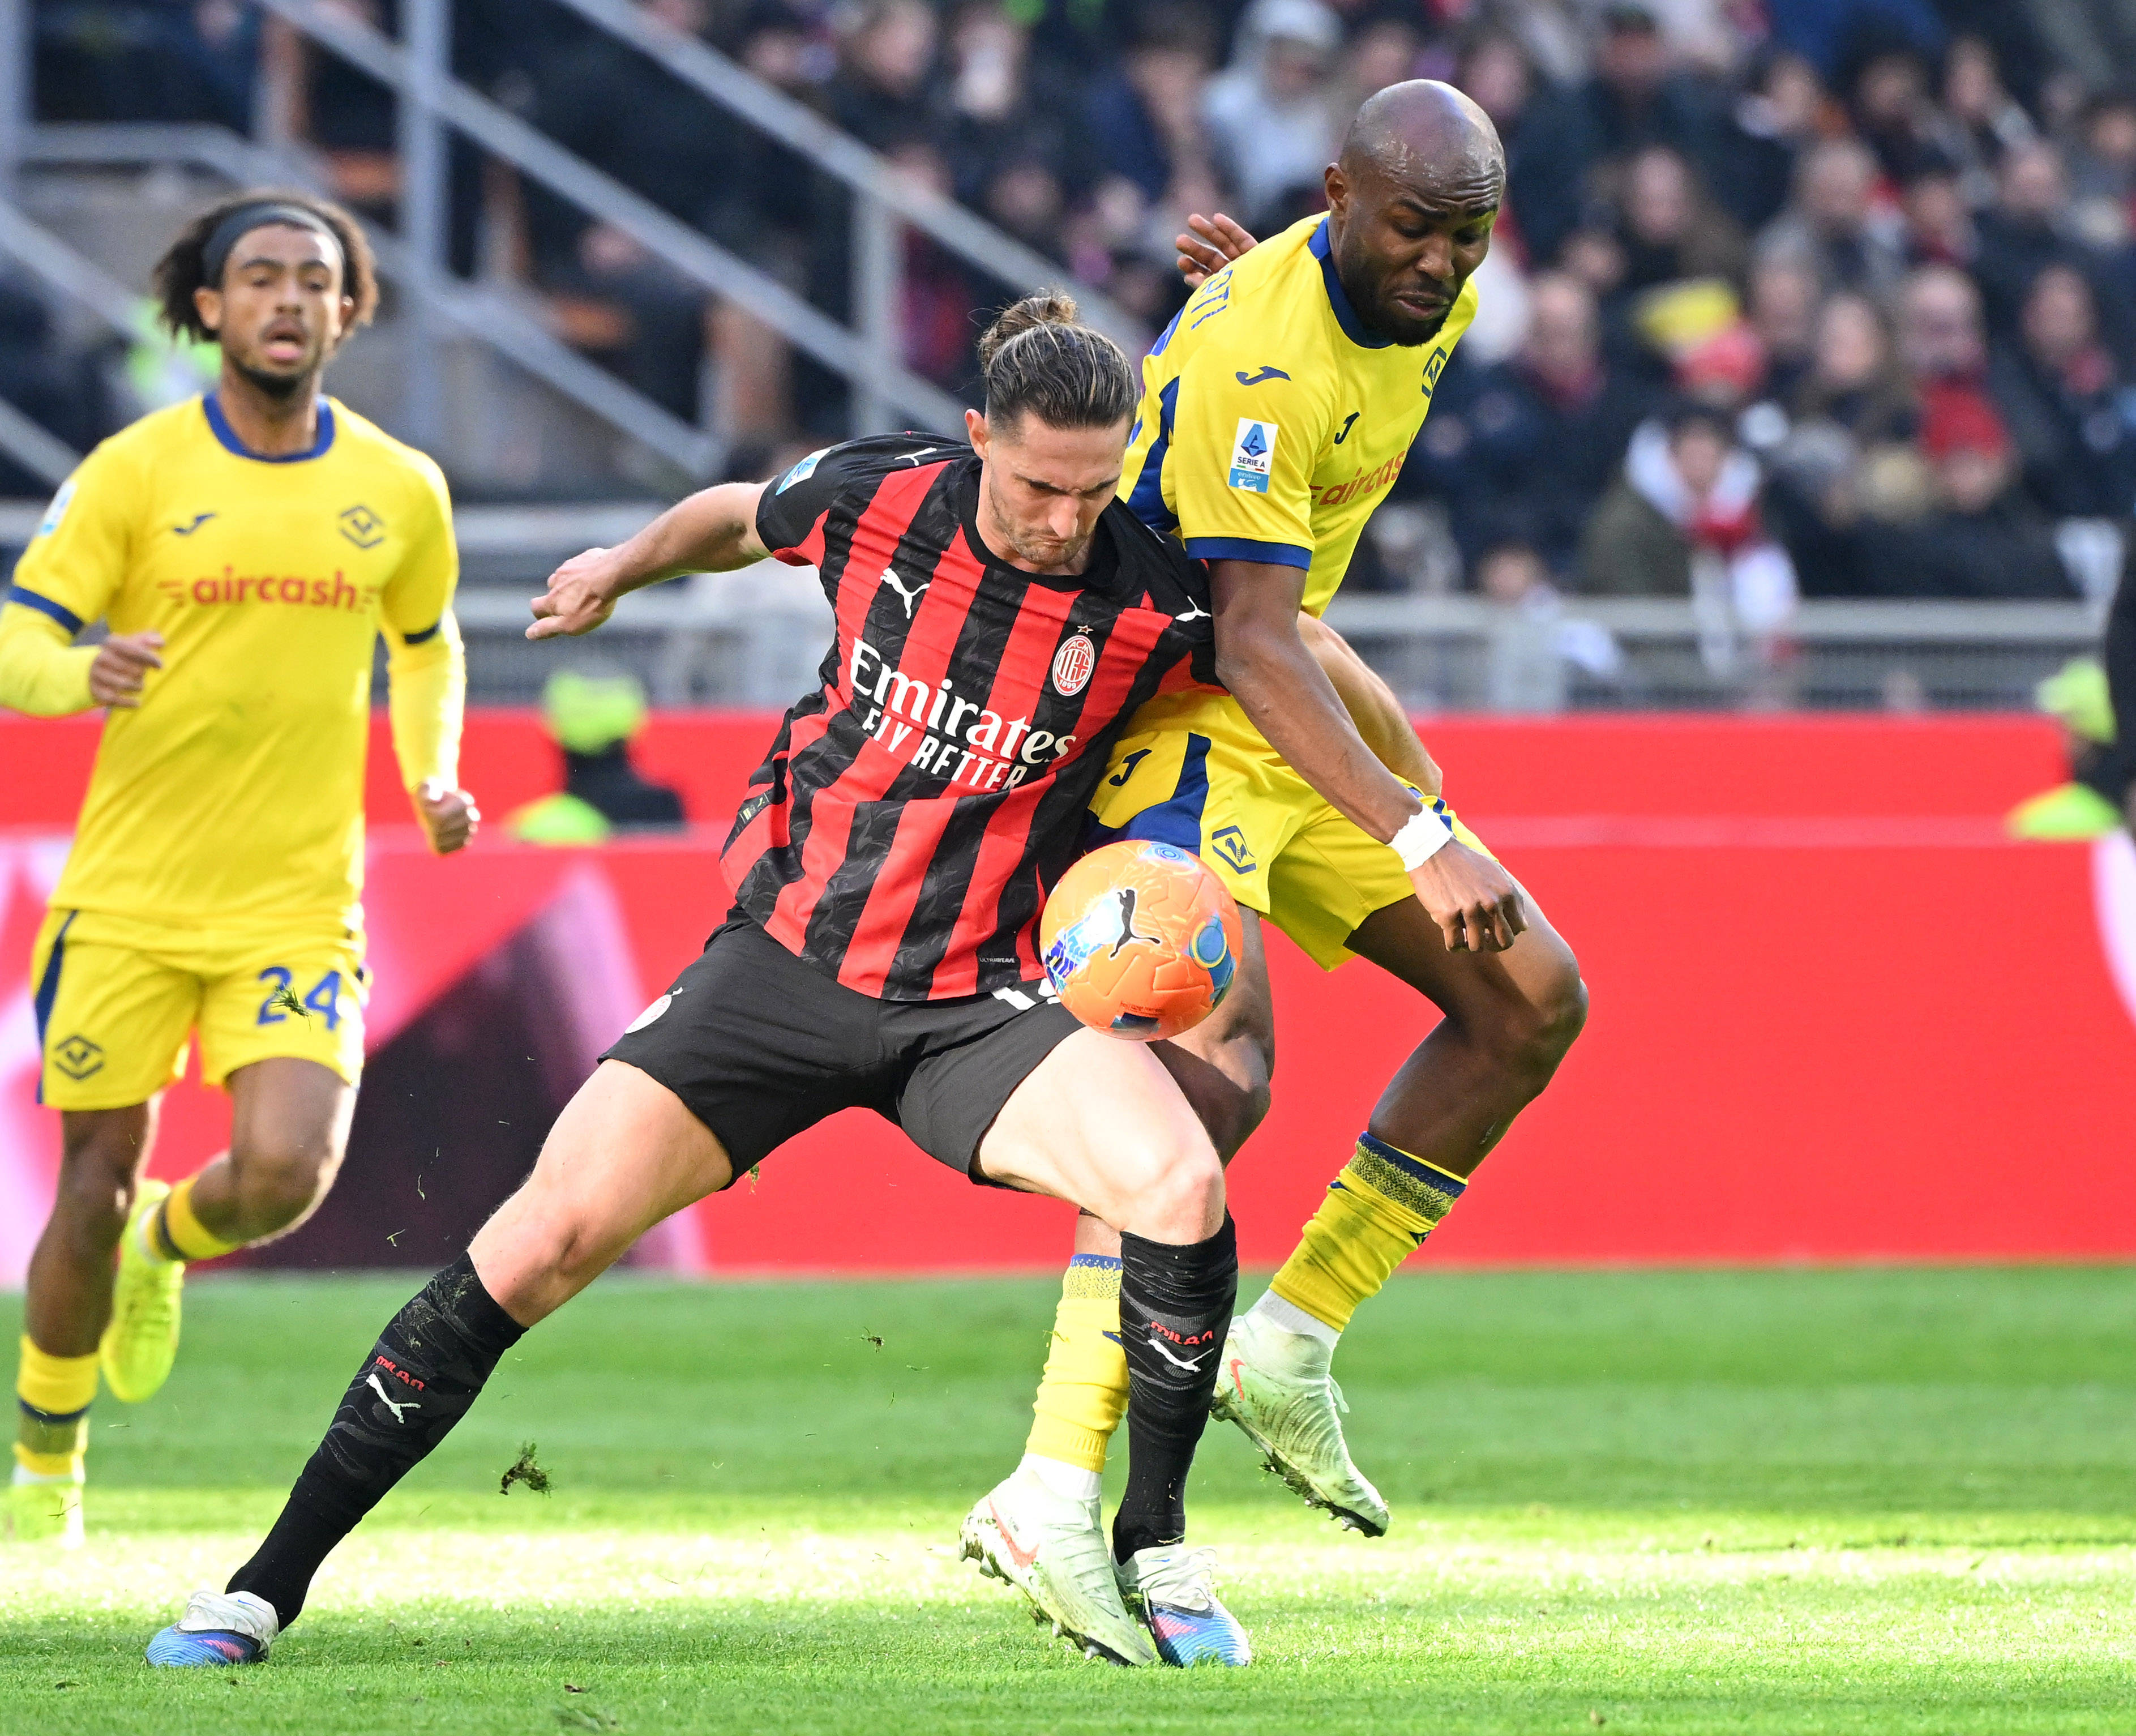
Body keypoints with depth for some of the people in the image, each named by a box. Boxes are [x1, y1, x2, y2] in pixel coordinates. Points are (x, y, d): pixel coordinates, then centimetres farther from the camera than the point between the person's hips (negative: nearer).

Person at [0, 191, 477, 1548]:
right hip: (127, 895, -1)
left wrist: (434, 775, 9)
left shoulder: (398, 492, 4)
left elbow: (426, 645, 24)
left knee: (286, 1171, -18)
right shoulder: (134, 471, -5)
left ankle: (167, 1246, 19)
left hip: (299, 905, 1)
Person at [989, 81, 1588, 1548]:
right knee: (1224, 1055, -29)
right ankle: (1055, 1486, -35)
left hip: (1292, 708, 9)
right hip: (1176, 704, -9)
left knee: (1533, 1002, 7)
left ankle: (1289, 1346, 12)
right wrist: (1419, 843, -40)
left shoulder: (1437, 305, 0)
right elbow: (1253, 644, -34)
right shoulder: (1257, 359, -28)